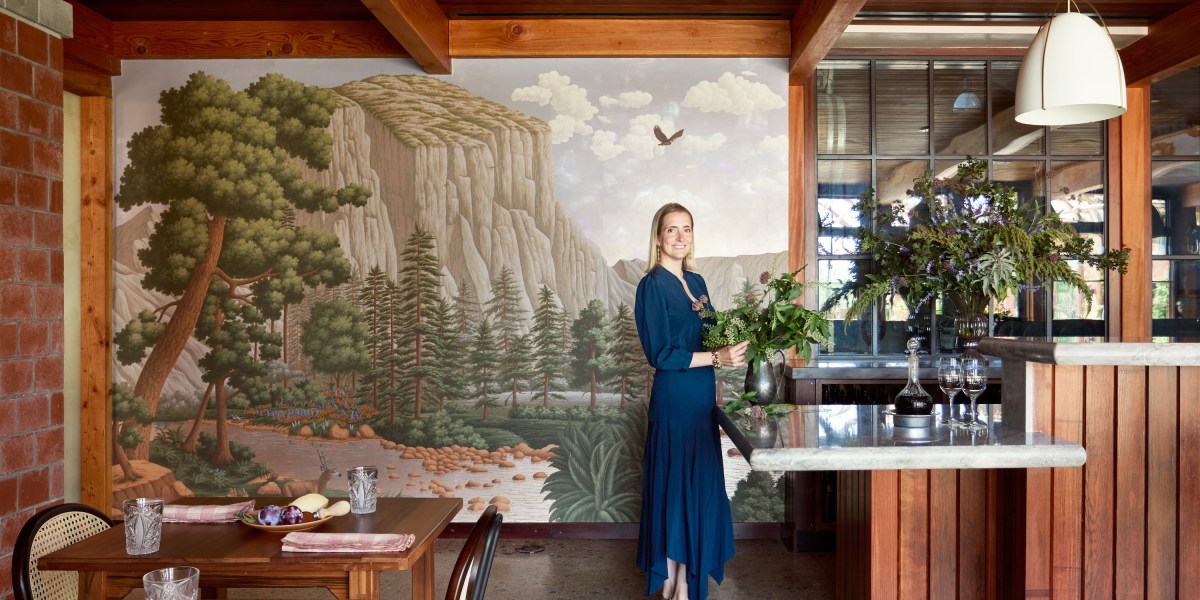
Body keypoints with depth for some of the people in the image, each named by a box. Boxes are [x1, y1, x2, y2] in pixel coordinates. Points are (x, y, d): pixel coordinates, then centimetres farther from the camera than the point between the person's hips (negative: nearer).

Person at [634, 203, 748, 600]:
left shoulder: (696, 281, 12)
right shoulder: (652, 284, -10)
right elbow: (660, 354, -16)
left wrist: (734, 347, -3)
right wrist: (716, 358, -19)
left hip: (701, 397, 8)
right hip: (674, 399, -8)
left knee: (701, 486, 11)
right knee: (677, 486, 0)